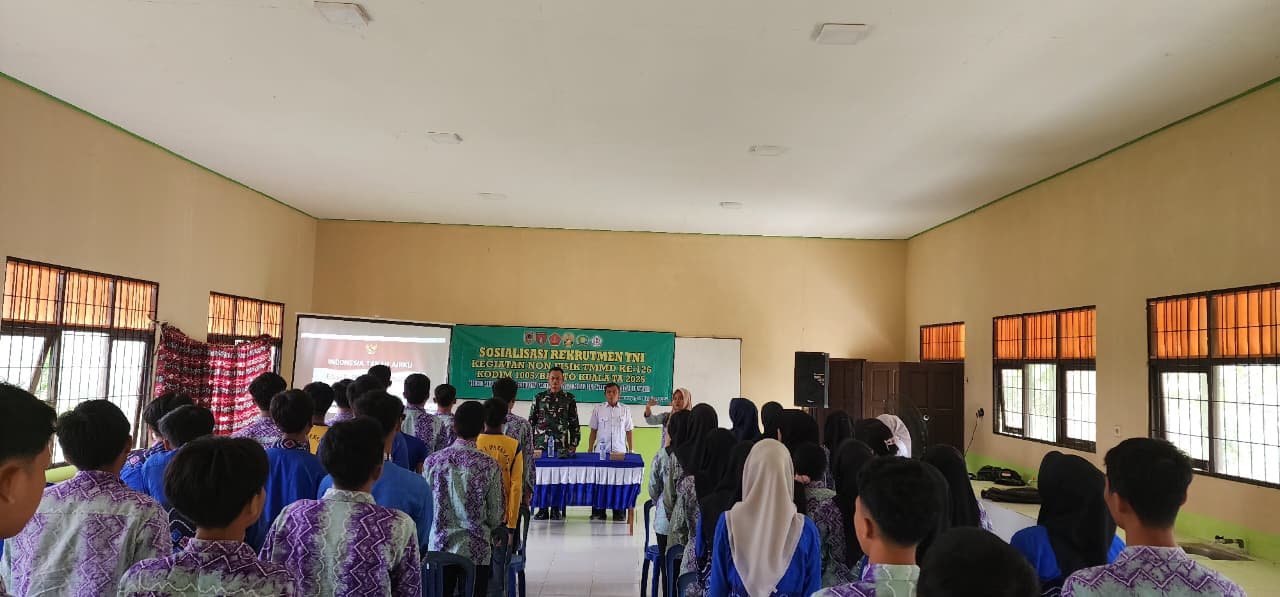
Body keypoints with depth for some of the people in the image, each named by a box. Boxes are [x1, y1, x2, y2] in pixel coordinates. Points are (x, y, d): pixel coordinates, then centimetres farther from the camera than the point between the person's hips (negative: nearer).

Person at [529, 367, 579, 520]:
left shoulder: (569, 399, 5)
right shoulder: (539, 397, 8)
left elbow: (574, 423, 7)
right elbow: (531, 422, 10)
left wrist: (573, 445, 1)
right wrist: (530, 443, 4)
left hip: (561, 446, -1)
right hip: (540, 445, 1)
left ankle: (557, 510, 10)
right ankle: (542, 510, 12)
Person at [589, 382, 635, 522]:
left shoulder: (625, 410, 7)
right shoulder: (598, 409, 5)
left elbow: (628, 431, 11)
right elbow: (593, 431, 8)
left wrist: (631, 450, 6)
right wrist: (590, 449, 3)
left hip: (620, 451, 0)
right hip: (601, 451, 0)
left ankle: (619, 514, 9)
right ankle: (598, 513, 10)